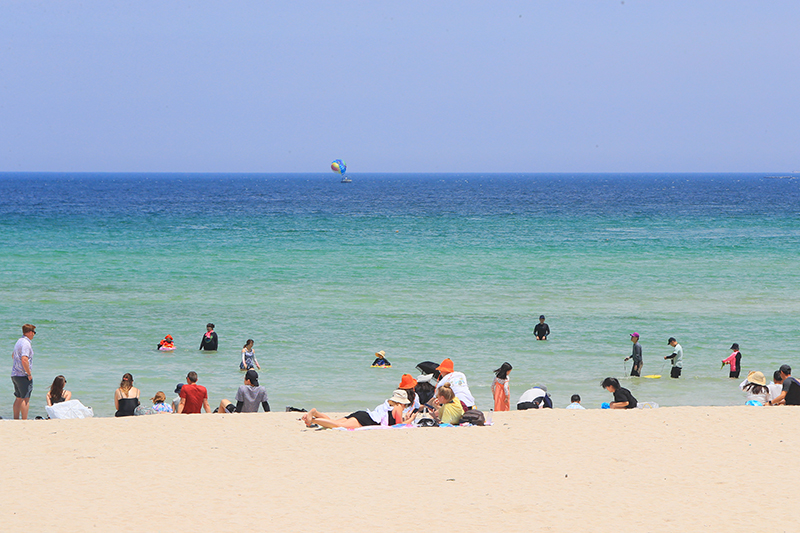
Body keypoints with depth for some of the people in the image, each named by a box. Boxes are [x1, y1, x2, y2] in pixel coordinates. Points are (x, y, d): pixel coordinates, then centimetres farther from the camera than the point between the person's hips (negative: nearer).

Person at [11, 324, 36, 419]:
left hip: (14, 374, 9)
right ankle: (24, 420, -9)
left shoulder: (19, 341, 15)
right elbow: (24, 359, -27)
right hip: (23, 375, -9)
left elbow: (13, 355, 32)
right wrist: (29, 374, -19)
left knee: (18, 398, 14)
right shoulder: (26, 343, -16)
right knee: (26, 398, -7)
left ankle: (16, 419, 15)